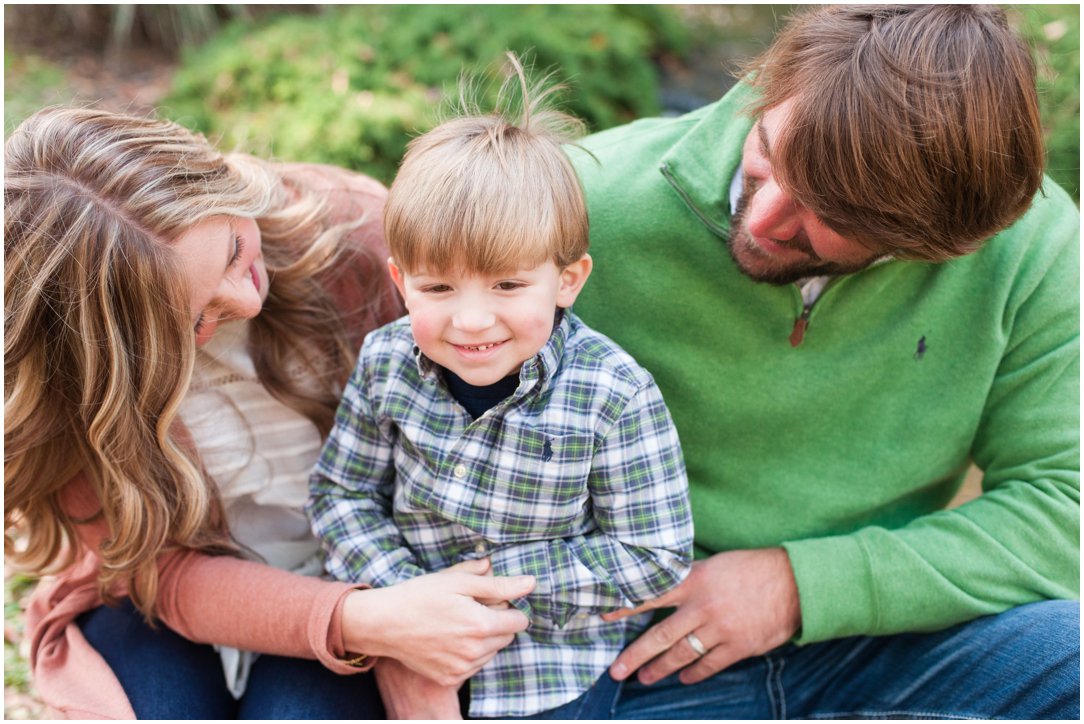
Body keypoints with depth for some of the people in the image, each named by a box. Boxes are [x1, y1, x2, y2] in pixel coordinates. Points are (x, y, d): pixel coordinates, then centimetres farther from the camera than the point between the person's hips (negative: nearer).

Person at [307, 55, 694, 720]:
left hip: (556, 645, -2)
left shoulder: (615, 396, -20)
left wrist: (497, 580, -19)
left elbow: (658, 557, -15)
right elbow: (343, 494, -1)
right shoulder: (385, 363, -11)